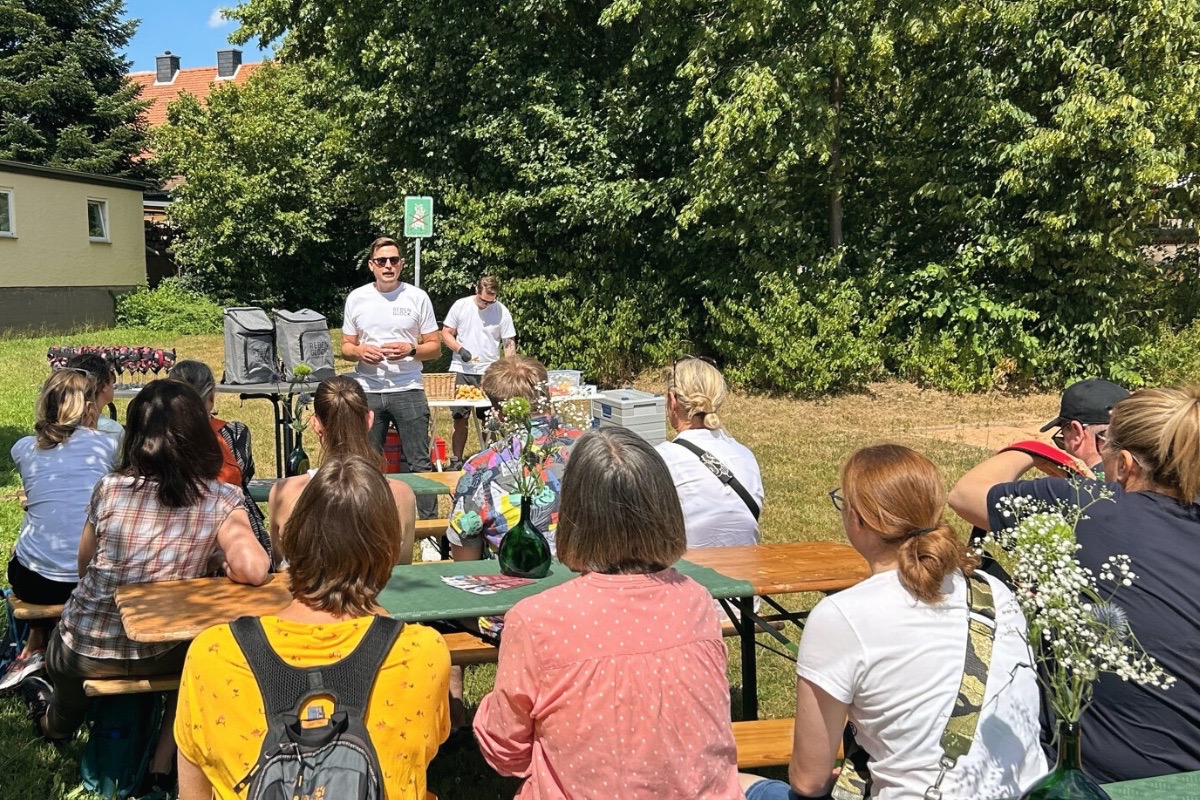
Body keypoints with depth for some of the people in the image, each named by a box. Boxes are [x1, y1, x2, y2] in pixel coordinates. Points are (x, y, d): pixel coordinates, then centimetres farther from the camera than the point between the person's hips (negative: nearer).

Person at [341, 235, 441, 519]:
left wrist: (410, 350, -14)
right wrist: (360, 351, -10)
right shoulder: (356, 298, 8)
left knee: (420, 463, -1)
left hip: (408, 390, -2)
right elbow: (346, 347, 13)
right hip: (368, 392, 2)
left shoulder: (417, 297, 3)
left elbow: (435, 347, 5)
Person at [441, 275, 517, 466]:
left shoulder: (502, 312, 1)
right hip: (461, 371, 0)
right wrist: (460, 350, -12)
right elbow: (446, 333, 6)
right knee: (460, 418, 1)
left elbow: (509, 343, 2)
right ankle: (456, 461, 9)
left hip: (489, 373, 0)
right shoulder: (460, 306, 1)